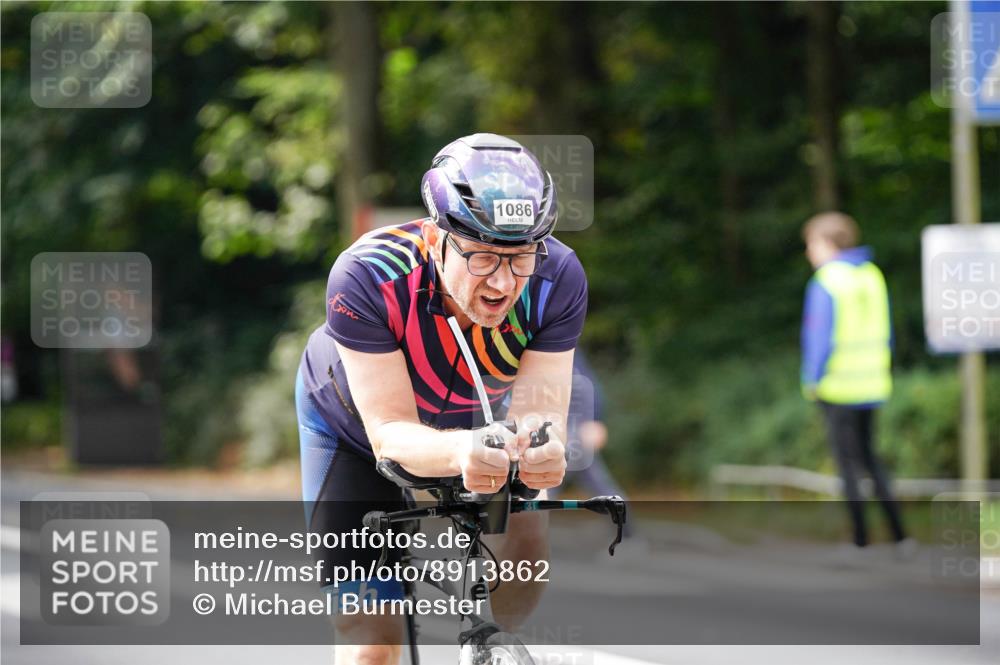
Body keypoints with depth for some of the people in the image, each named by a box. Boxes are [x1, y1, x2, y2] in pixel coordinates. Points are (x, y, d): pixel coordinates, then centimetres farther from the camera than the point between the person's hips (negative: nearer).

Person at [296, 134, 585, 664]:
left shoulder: (557, 278, -33)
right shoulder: (366, 277, -40)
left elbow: (538, 408, -35)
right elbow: (390, 433, -41)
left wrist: (542, 446, -59)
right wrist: (460, 452, -63)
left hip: (467, 415, 3)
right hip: (354, 426, -3)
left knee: (526, 550, -20)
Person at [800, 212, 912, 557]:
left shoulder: (826, 283, -14)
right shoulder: (873, 275, 7)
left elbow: (821, 338, -16)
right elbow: (884, 333, 11)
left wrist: (813, 380, -6)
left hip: (837, 387, -7)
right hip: (872, 385, 7)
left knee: (848, 463, 2)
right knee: (870, 457, 16)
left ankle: (861, 539, 5)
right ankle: (899, 533, 10)